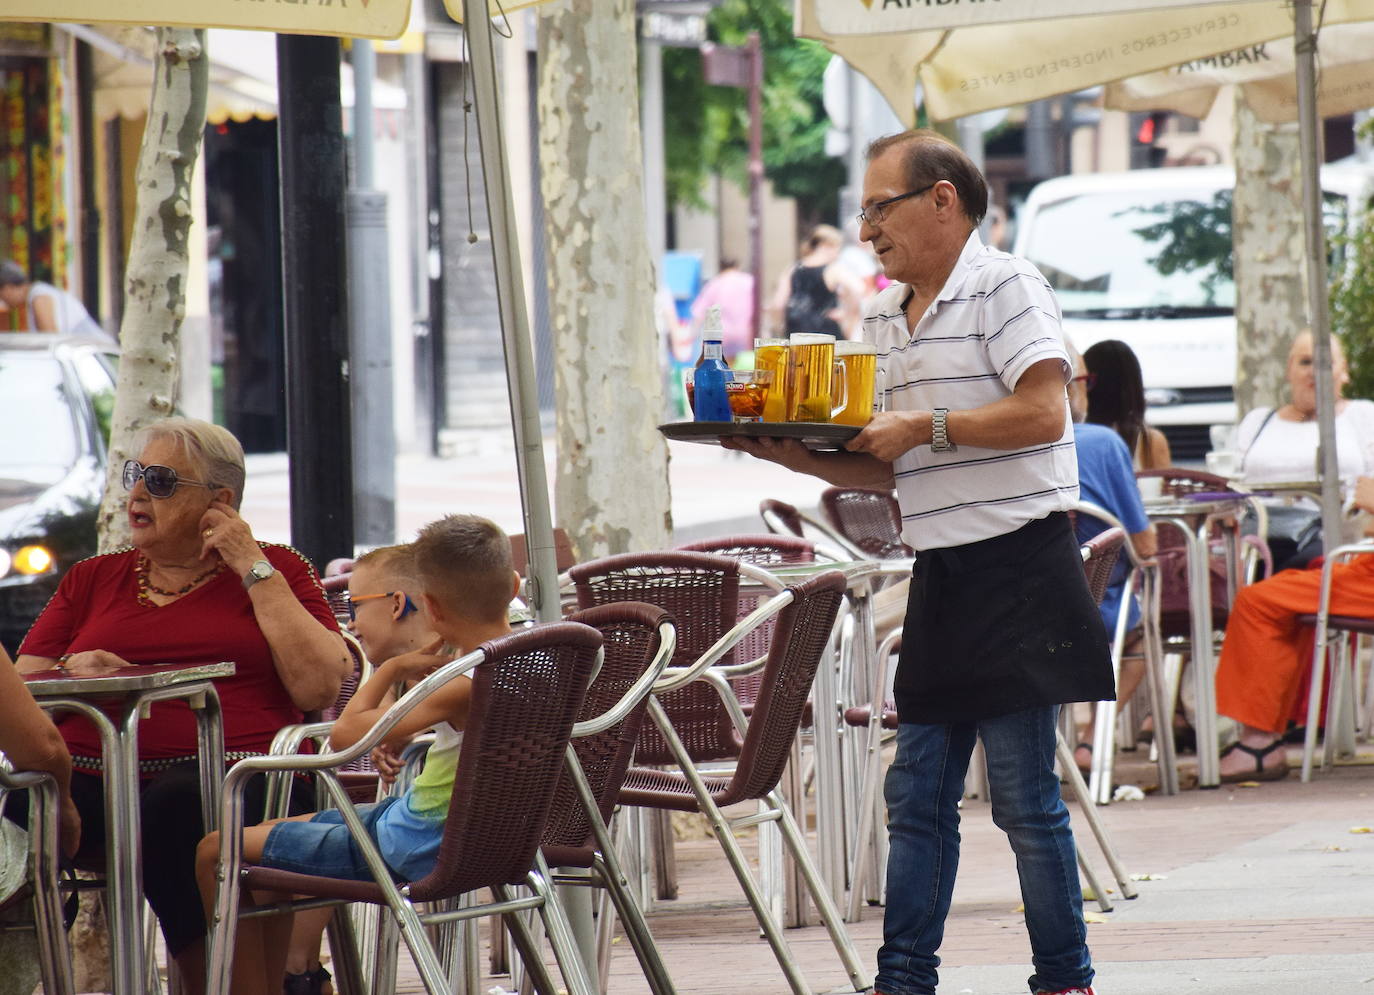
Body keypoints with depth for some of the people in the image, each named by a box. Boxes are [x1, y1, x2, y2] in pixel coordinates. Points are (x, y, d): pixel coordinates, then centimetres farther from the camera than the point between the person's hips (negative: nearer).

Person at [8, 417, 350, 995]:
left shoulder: (273, 572, 16)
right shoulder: (91, 580, 25)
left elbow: (318, 688, 0)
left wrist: (253, 569, 2)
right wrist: (69, 674, -4)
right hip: (91, 774, 2)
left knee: (176, 804, -37)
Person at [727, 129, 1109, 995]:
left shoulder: (1003, 286, -7)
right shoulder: (886, 316, 17)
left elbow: (1042, 410, -19)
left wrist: (927, 427, -18)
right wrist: (803, 459, 4)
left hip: (1017, 563, -8)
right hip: (941, 574, 8)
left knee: (1025, 795, -5)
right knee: (917, 794, 7)